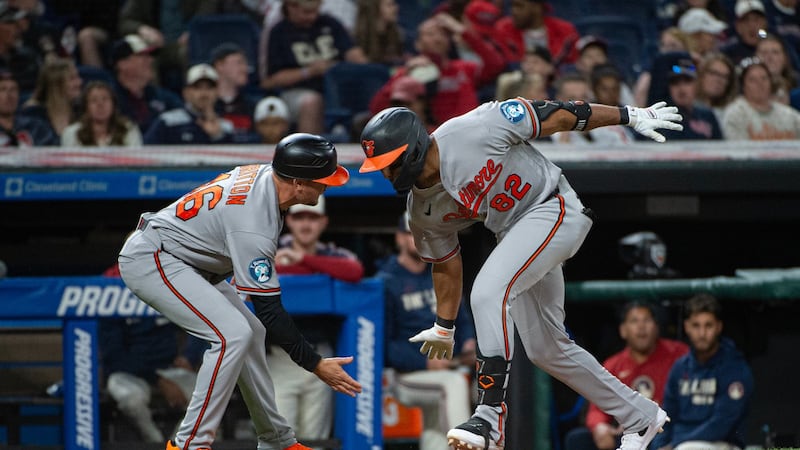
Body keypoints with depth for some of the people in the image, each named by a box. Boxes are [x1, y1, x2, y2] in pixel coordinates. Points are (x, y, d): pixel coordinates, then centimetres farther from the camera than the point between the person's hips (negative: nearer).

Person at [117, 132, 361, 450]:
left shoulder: (263, 174, -3)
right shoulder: (253, 227, -30)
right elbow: (269, 310, -27)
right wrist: (315, 364, -24)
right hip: (149, 261, -11)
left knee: (251, 332, 12)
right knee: (233, 334, -22)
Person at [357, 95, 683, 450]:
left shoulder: (476, 130, -25)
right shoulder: (422, 210, -5)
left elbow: (557, 117, -17)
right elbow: (445, 262, 13)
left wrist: (630, 115, -12)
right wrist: (443, 327, 23)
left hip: (554, 208, -8)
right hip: (515, 234, 8)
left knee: (489, 291, -26)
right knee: (545, 348, 10)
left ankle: (490, 420, -26)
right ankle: (640, 417, 28)